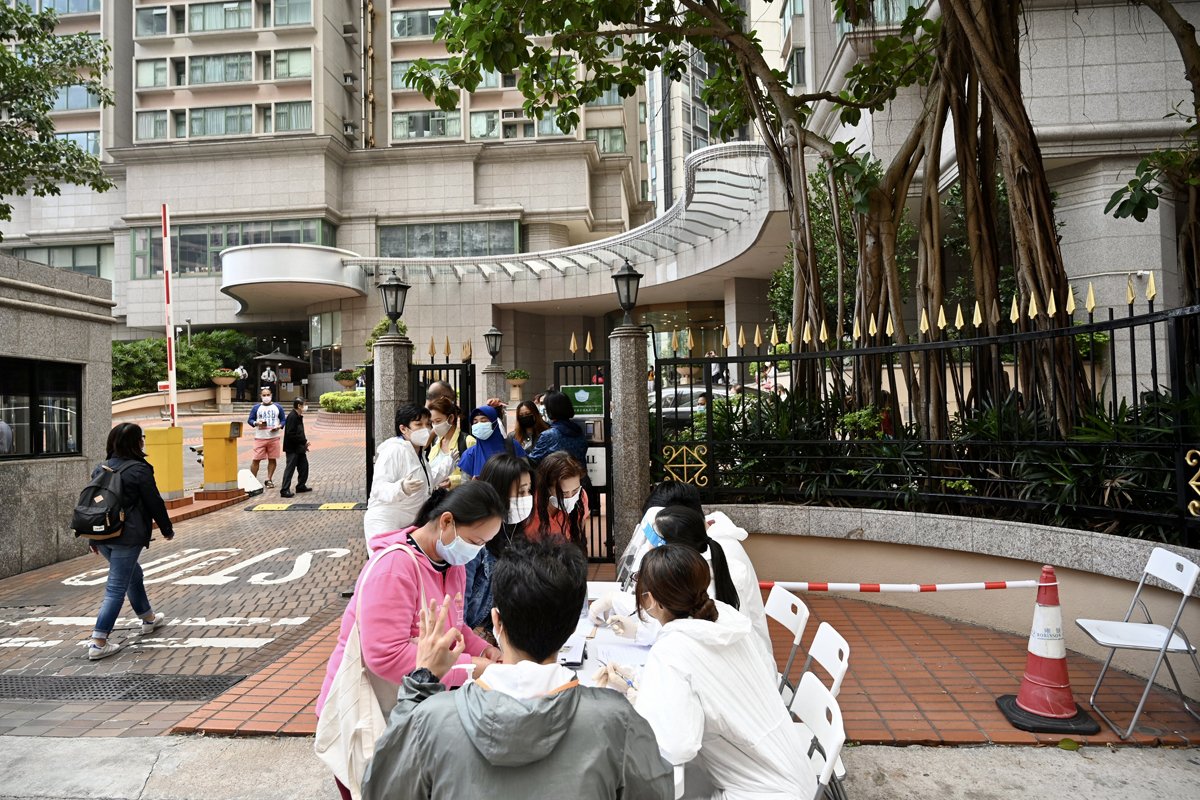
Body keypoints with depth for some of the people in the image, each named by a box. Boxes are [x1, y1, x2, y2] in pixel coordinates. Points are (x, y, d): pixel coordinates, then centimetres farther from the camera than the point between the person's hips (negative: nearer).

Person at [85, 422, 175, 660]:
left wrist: (94, 538, 22)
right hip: (127, 537, -8)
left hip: (102, 535, 8)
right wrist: (167, 529, 7)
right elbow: (155, 504, -8)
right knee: (116, 588, -2)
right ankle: (98, 643, -2)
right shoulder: (140, 470, -12)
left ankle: (148, 618, 40)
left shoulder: (101, 468, 10)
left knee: (133, 574, 25)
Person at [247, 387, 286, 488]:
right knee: (255, 459, -3)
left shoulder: (278, 407, 8)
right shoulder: (256, 407, 6)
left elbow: (284, 420, 10)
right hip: (260, 437, -1)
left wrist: (279, 427, -9)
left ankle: (269, 480, 15)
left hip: (274, 437, 1)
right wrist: (256, 423, -13)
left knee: (272, 459, 5)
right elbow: (250, 419, 7)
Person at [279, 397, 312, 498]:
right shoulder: (292, 417, -19)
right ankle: (284, 490, -1)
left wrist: (304, 442, 8)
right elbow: (291, 434, -25)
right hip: (292, 449, -10)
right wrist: (304, 441, -20)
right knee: (290, 469, -6)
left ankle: (301, 486, 26)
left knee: (304, 466, 15)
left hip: (299, 448, 10)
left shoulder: (298, 417, 12)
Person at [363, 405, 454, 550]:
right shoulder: (394, 450, -18)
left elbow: (428, 482, 24)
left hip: (409, 526, 9)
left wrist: (450, 462, 17)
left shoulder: (419, 452, 13)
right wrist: (401, 488, -46)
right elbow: (378, 488, -27)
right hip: (385, 527, -9)